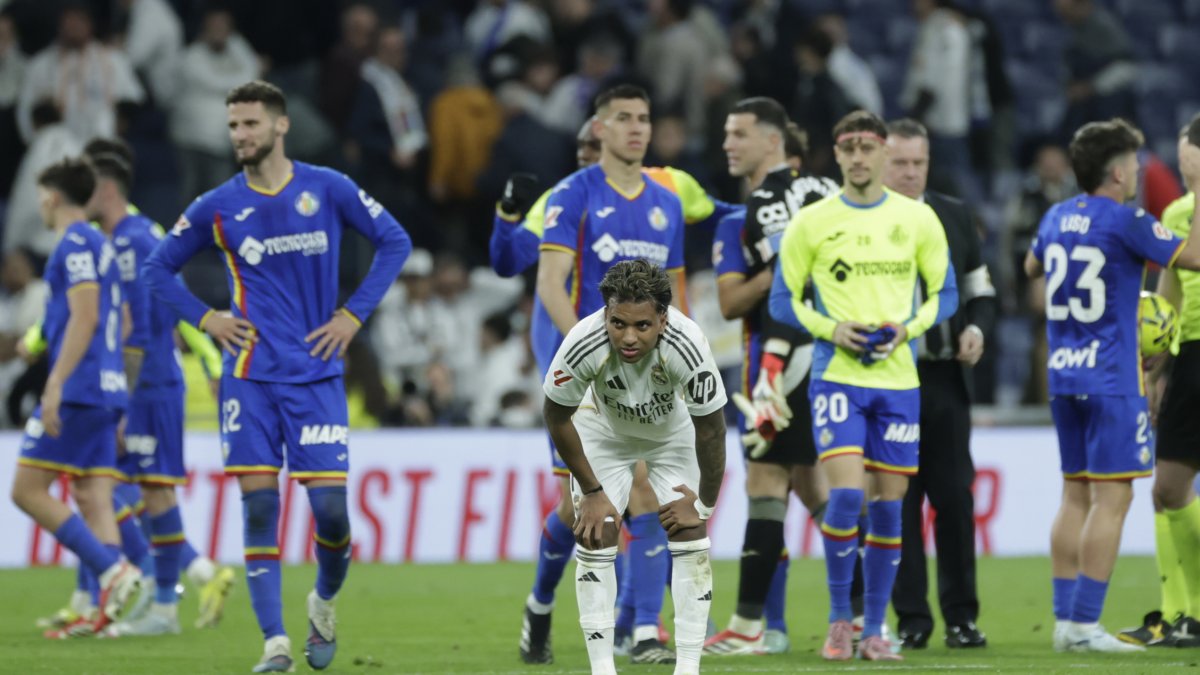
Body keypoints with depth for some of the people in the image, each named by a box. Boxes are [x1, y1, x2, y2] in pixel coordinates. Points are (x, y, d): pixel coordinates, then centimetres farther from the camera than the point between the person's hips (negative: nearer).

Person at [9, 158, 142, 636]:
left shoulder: (75, 244, -9)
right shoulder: (100, 246, 20)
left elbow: (84, 316, -19)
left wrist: (55, 385, -22)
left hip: (77, 392, -9)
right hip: (106, 390, 9)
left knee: (28, 490, -7)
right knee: (93, 498, 4)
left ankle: (113, 570, -17)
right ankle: (107, 607, -6)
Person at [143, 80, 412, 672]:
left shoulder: (328, 190, 0)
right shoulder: (218, 207, 3)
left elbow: (394, 241, 9)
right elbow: (157, 268, 14)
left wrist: (354, 314, 1)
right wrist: (204, 318, 1)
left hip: (317, 374, -1)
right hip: (250, 375, 1)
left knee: (330, 506, -7)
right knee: (259, 505, -7)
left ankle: (325, 602, 23)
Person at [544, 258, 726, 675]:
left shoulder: (687, 347, -40)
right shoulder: (583, 344, -38)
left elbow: (711, 429, -23)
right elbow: (558, 418, -17)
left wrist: (704, 503, -12)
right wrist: (592, 492, -11)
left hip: (674, 428, 0)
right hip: (604, 429, 0)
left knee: (690, 538, -8)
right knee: (595, 538, -9)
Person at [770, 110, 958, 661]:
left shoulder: (917, 219, 5)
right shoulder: (811, 223, 1)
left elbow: (944, 293, 11)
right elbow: (783, 300, 5)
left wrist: (908, 327, -8)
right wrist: (831, 330, -12)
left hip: (898, 378, 2)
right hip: (836, 375, -2)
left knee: (888, 504, 3)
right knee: (845, 494, -16)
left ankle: (874, 630, 13)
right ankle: (839, 620, 0)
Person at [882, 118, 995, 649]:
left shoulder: (955, 217, 11)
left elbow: (980, 292, 16)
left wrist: (977, 328, -3)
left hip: (944, 377, 3)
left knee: (955, 498, 2)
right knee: (896, 501, 0)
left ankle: (961, 616, 9)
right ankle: (911, 618, 7)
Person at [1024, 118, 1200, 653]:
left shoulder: (1056, 218, 9)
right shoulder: (1125, 223, -13)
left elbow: (1032, 267, 29)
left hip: (1063, 376, 8)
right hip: (1111, 379, -8)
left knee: (1076, 495, 12)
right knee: (1112, 498, -6)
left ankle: (1064, 619, 10)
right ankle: (1084, 624, -10)